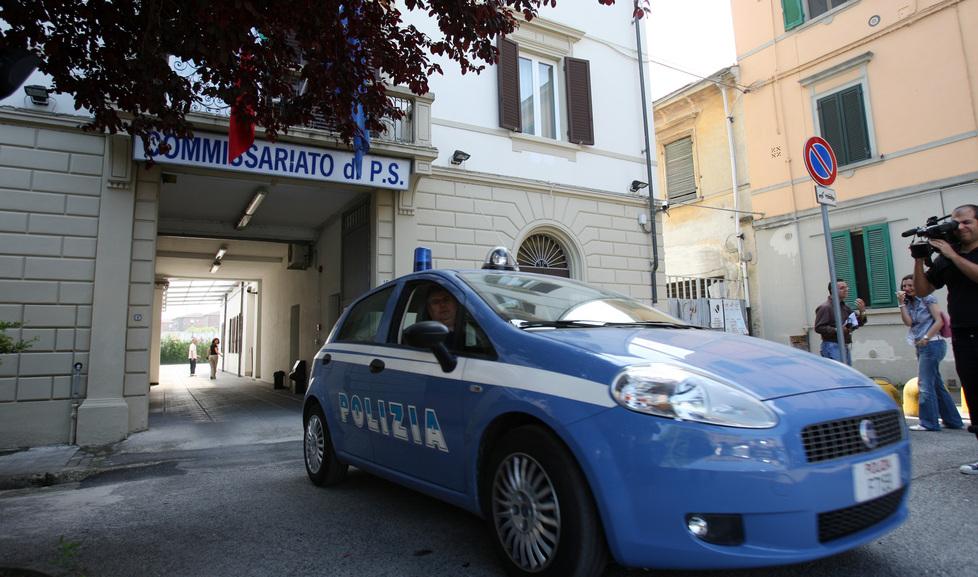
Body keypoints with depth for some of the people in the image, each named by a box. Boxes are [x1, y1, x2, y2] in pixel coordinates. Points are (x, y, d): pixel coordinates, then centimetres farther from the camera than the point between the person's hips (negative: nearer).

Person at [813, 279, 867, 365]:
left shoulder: (845, 307, 17)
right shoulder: (825, 307, -11)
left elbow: (858, 323, 19)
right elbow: (819, 328, -19)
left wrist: (862, 311, 1)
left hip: (845, 347, 9)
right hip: (832, 347, -9)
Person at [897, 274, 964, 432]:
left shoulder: (928, 299, -3)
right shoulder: (910, 304, 15)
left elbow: (939, 321, -10)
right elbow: (908, 322, -1)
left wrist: (926, 338, -15)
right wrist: (901, 303, -4)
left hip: (932, 344, -8)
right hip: (922, 347, 8)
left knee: (925, 384, -9)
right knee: (936, 384, 12)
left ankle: (928, 422, -6)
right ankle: (953, 420, 20)